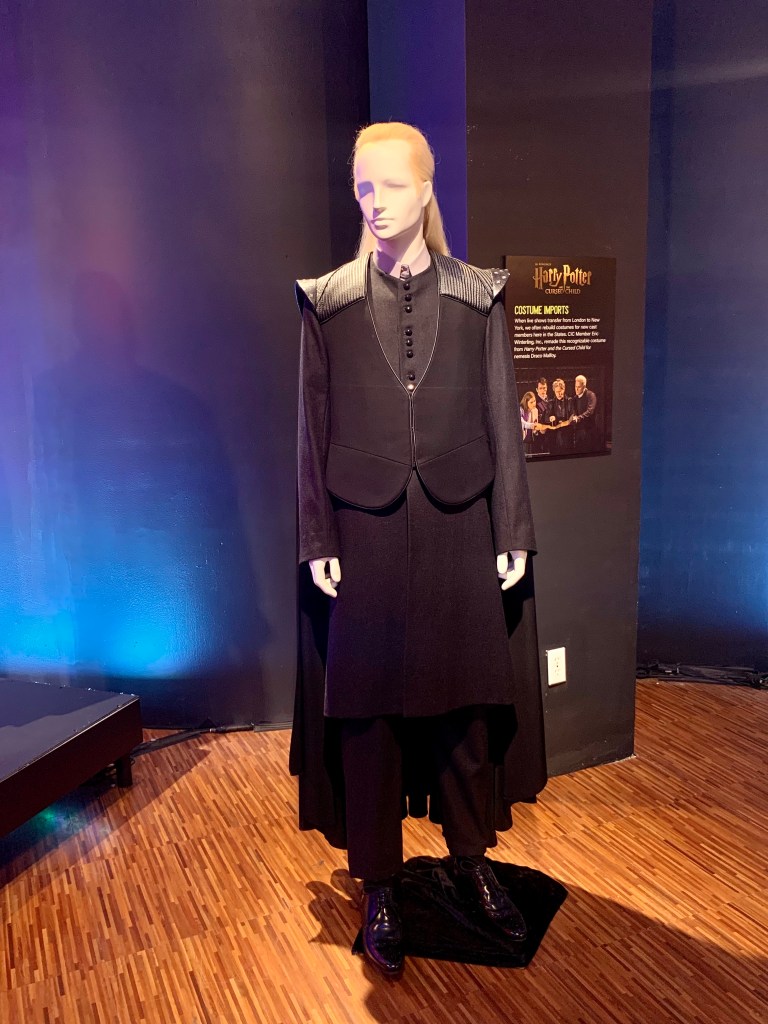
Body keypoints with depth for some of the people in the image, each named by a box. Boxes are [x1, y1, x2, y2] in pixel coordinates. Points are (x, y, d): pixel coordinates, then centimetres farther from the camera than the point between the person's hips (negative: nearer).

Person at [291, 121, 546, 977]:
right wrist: (317, 542, -3)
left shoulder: (477, 297, 3)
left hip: (459, 528, 1)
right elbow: (313, 427, 1)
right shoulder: (327, 302, 2)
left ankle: (470, 858, 34)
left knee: (465, 698, 12)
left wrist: (513, 536, 0)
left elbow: (501, 420, 3)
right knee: (367, 707, 7)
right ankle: (379, 885, 25)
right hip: (366, 530, 0)